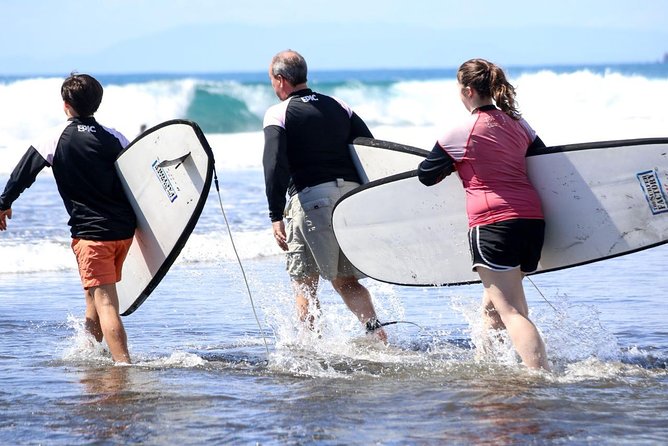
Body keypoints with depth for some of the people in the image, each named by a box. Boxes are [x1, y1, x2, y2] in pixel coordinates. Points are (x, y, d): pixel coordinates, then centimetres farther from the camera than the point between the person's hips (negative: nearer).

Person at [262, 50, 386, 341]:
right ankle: (375, 329, -7)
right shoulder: (339, 107, 17)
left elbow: (275, 166, -12)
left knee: (304, 283, 5)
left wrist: (276, 216, -14)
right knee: (347, 280, 13)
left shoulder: (278, 114, 1)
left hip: (310, 198, -5)